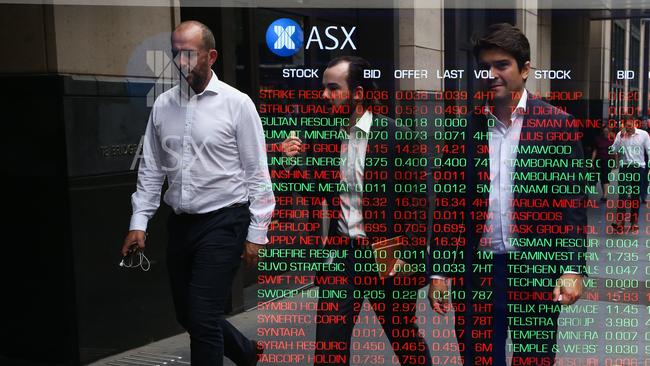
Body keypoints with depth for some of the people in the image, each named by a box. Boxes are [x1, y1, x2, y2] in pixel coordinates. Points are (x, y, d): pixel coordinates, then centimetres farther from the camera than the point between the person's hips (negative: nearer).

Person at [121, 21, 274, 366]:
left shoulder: (236, 103, -9)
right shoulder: (163, 104, 5)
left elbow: (257, 173, -7)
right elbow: (151, 169, 10)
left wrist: (256, 232, -9)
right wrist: (138, 222, 4)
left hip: (223, 223, -6)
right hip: (180, 223, 6)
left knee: (203, 318, -7)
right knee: (187, 315, 16)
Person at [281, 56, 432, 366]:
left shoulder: (399, 137, -10)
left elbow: (418, 204, -8)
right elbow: (316, 194, 8)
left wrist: (409, 258, -10)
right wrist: (294, 161, -8)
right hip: (340, 253, 4)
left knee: (405, 340, 15)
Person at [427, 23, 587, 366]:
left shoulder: (556, 124, -1)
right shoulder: (464, 128, 3)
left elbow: (572, 202, -2)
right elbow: (448, 206, 4)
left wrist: (573, 269, -9)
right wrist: (439, 271, 1)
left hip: (536, 270, -1)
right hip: (476, 272, 2)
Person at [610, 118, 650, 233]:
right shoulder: (620, 134, 1)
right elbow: (613, 150, -3)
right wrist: (621, 139, -15)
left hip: (638, 168, 0)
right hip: (624, 167, 0)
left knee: (636, 196, 9)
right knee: (622, 195, -10)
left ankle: (634, 223, 19)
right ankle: (620, 222, -15)